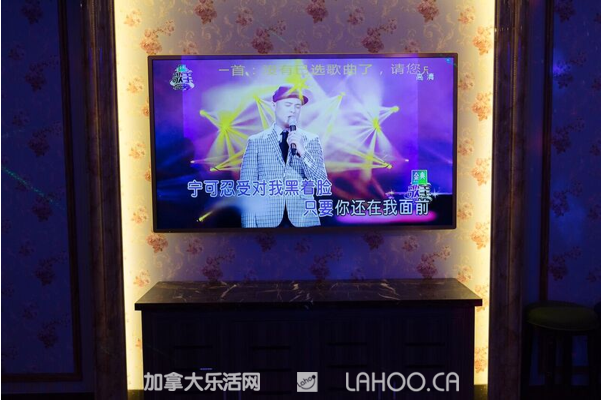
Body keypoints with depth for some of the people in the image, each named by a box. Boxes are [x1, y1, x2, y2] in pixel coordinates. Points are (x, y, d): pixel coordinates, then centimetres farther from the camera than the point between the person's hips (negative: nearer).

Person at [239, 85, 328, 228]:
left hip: (304, 221, 1)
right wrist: (250, 225, -6)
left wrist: (302, 151, -13)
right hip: (268, 221, 0)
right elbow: (248, 188, 2)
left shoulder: (311, 140, 6)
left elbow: (322, 182, -1)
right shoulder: (256, 141, 4)